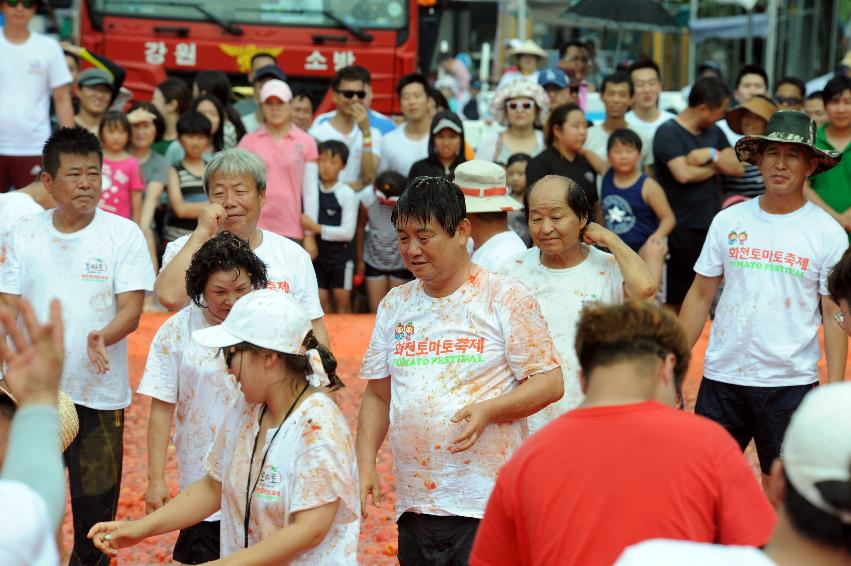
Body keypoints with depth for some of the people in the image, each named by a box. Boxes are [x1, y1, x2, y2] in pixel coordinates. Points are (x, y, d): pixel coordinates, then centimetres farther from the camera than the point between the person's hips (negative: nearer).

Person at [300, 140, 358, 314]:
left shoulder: (347, 194, -8)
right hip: (316, 252, 3)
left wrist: (317, 228, -16)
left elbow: (348, 232, -12)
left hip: (339, 254, -3)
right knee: (320, 299, 3)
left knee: (342, 300, 2)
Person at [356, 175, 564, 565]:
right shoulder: (395, 305, 12)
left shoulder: (506, 298, -3)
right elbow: (378, 394, 16)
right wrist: (365, 465, 4)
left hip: (488, 503, -5)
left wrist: (487, 410, -20)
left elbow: (549, 383, -5)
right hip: (414, 504, 5)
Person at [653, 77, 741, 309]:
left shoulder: (714, 132, 15)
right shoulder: (668, 132, -6)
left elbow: (737, 168, 6)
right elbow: (683, 174, -19)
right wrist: (715, 167, -2)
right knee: (676, 300, -1)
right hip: (681, 230, -6)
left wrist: (712, 155, -11)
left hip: (711, 226, 6)